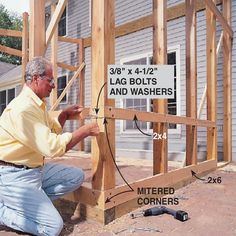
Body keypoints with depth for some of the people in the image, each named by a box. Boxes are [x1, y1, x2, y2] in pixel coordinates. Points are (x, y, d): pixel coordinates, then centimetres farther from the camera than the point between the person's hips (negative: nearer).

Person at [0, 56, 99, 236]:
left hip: (36, 169, 10)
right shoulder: (23, 108, -23)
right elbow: (53, 146, -28)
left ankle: (33, 200, 3)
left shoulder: (37, 104, 10)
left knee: (76, 176, 4)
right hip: (14, 175, -9)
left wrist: (65, 114, 7)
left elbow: (51, 130, 23)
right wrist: (85, 131, -19)